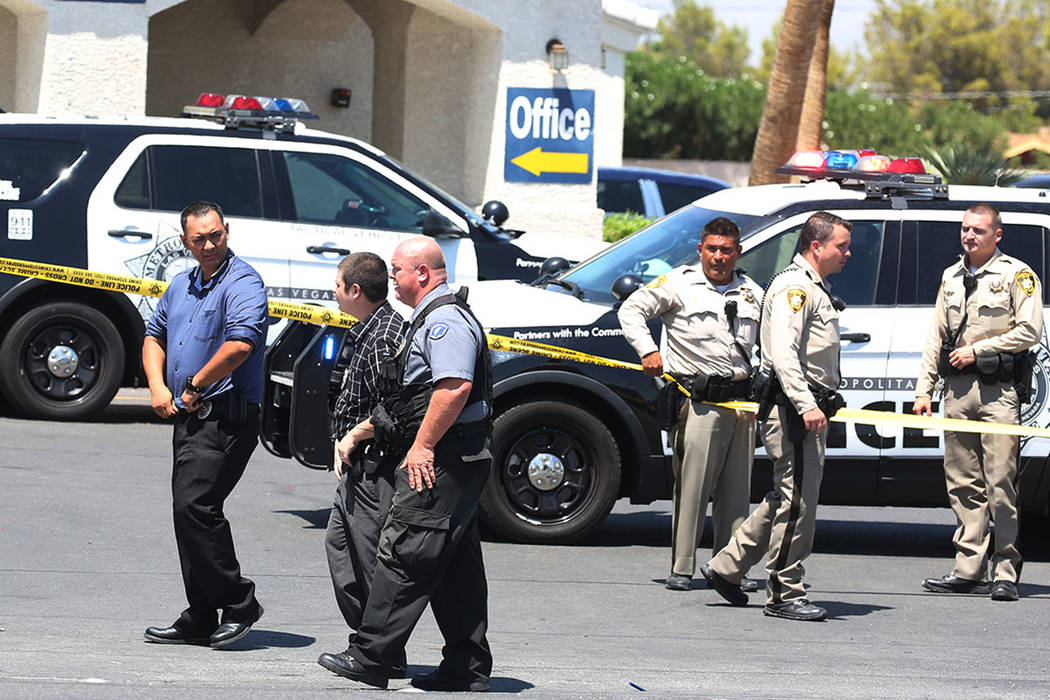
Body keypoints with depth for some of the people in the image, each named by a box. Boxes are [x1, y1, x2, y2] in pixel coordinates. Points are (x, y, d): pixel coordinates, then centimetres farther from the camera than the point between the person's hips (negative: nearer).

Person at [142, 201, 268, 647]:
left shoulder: (242, 283, -11)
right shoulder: (181, 285, 17)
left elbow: (240, 344, -25)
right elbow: (154, 335, 26)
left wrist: (195, 385, -15)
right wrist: (158, 387, 8)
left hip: (225, 418, -9)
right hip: (190, 416, 9)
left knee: (195, 504, -18)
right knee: (188, 510, 9)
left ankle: (238, 601, -8)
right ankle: (200, 620, 15)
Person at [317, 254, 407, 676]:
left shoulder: (386, 336, -19)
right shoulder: (365, 332, 14)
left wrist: (352, 439, -15)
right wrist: (341, 443, 11)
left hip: (376, 467, -11)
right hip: (357, 467, 11)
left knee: (372, 556, -6)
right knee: (339, 543, 16)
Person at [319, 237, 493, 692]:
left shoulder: (444, 320, -13)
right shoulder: (430, 320, 23)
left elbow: (455, 387, -26)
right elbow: (410, 399, 30)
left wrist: (422, 447, -25)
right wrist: (361, 432, 27)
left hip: (439, 460, -11)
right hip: (452, 461, 11)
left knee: (404, 553, -10)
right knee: (455, 565, 10)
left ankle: (370, 660, -10)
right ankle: (468, 668, 11)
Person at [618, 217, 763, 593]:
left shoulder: (752, 294, 15)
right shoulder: (679, 283, 2)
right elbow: (632, 309, 5)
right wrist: (648, 351, -8)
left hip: (742, 401, 5)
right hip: (698, 400, -5)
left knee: (736, 489, 7)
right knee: (692, 485, -7)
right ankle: (681, 569, -3)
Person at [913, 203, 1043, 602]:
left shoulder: (1017, 275, -1)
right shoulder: (951, 278, 18)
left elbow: (1029, 331, -9)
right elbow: (936, 337, 21)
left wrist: (977, 349, -9)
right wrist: (924, 388, 14)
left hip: (998, 389, -6)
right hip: (957, 389, 6)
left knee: (1000, 484, -8)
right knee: (962, 483, 5)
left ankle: (1005, 572, -5)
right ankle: (969, 569, 9)